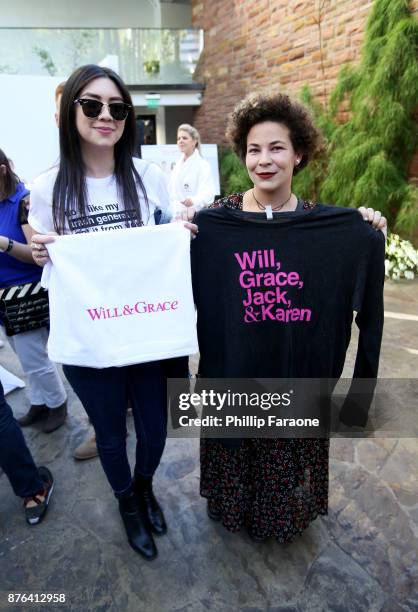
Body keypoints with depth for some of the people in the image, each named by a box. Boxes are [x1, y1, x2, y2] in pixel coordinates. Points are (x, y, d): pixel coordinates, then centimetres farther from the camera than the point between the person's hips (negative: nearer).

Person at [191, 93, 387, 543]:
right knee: (235, 459, 20)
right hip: (233, 373, -1)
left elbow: (361, 293, 4)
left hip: (300, 375, 2)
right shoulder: (212, 223, -10)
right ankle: (236, 511, 53)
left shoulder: (335, 226, -5)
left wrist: (374, 237, -9)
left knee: (291, 461, 22)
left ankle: (285, 516, 54)